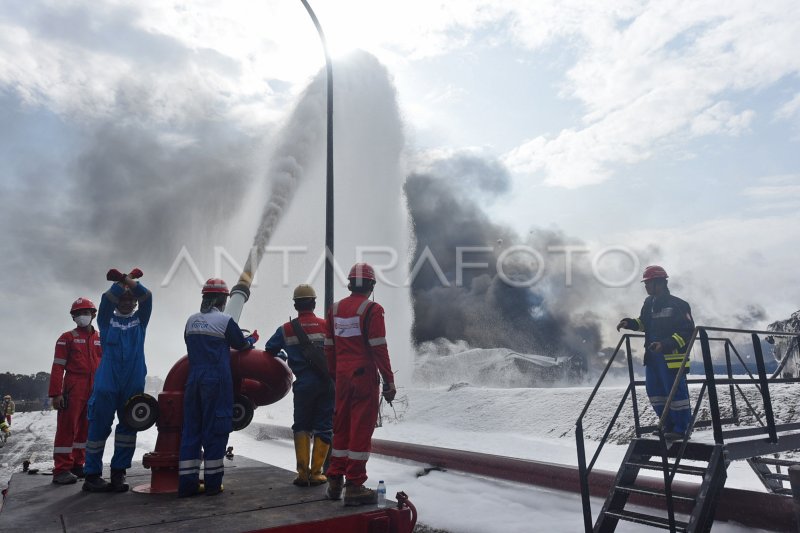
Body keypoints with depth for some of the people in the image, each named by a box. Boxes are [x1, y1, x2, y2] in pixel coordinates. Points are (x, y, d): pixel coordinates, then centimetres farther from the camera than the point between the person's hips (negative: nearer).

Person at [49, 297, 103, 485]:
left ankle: (77, 464, 20)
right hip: (73, 390, -4)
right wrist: (55, 393, -11)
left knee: (85, 429, 10)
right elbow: (58, 367, -3)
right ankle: (62, 470, -1)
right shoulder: (67, 338, 4)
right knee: (67, 427, -5)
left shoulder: (101, 340, 14)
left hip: (95, 392, 4)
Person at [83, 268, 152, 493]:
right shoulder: (107, 319, 11)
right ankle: (92, 475, 10)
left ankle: (118, 473, 11)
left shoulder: (140, 319, 13)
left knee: (128, 427, 3)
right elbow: (107, 298, -7)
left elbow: (146, 297, -2)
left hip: (134, 384, 2)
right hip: (106, 383, -2)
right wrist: (124, 280, -10)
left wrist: (124, 278, -10)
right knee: (99, 427, 0)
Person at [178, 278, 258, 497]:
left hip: (194, 380, 5)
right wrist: (253, 339, 25)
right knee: (215, 429, 3)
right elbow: (241, 344, 4)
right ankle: (212, 483, 8)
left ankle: (187, 483, 11)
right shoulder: (225, 320, -8)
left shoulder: (191, 320, 8)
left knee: (191, 428, 10)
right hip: (217, 381, -5)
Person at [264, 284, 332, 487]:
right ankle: (316, 473, 10)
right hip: (326, 384, -1)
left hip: (303, 385, 1)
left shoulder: (286, 329, 0)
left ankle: (303, 473, 11)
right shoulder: (326, 326, -3)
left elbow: (269, 350, 9)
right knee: (323, 428, 9)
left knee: (301, 427, 16)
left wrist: (280, 356, 29)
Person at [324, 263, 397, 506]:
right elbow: (379, 348, -14)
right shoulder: (372, 310, -10)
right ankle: (354, 486, 7)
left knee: (341, 428, 16)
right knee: (361, 430, 1)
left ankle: (334, 482, 25)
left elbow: (329, 347, 11)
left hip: (342, 377, 6)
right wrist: (389, 381, -9)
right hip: (365, 376, -6)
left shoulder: (335, 309, 8)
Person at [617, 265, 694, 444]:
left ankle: (682, 428, 12)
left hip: (672, 357, -8)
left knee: (676, 392, -2)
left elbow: (688, 331, -15)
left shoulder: (677, 305, -13)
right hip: (652, 356, 8)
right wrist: (629, 323, 6)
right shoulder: (649, 303, 11)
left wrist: (666, 344, -25)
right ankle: (668, 425, 26)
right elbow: (643, 323, 26)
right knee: (655, 393, 13)